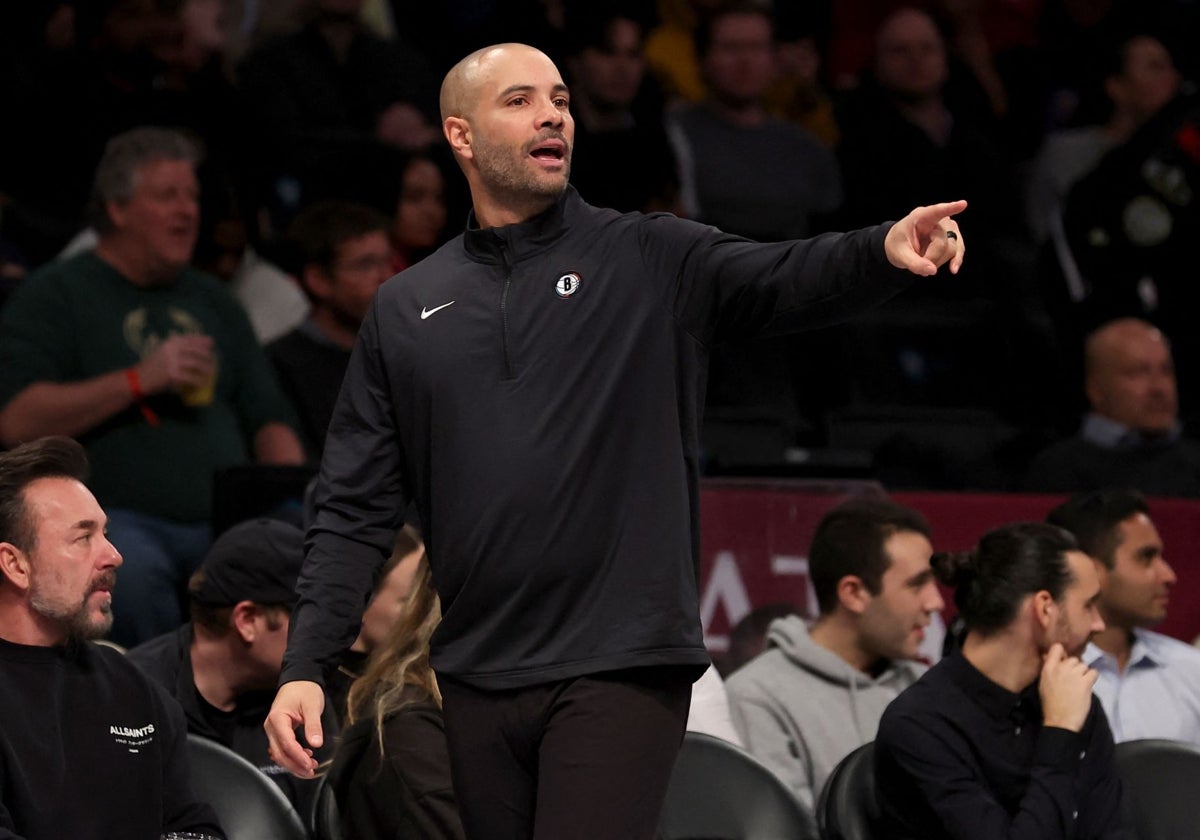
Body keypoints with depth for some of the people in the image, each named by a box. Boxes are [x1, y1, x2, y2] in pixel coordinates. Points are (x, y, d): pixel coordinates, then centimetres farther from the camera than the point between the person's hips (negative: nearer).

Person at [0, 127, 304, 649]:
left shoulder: (211, 300, 25)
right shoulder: (55, 295, 6)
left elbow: (269, 419, 26)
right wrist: (139, 380, -11)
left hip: (224, 521, 5)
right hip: (115, 517, -5)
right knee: (132, 572, -40)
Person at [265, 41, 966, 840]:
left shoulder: (651, 262, 3)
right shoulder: (407, 311, 11)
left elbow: (784, 280, -16)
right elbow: (357, 509, 10)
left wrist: (883, 252, -38)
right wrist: (306, 666, -1)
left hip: (620, 669, -4)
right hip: (478, 679, 4)